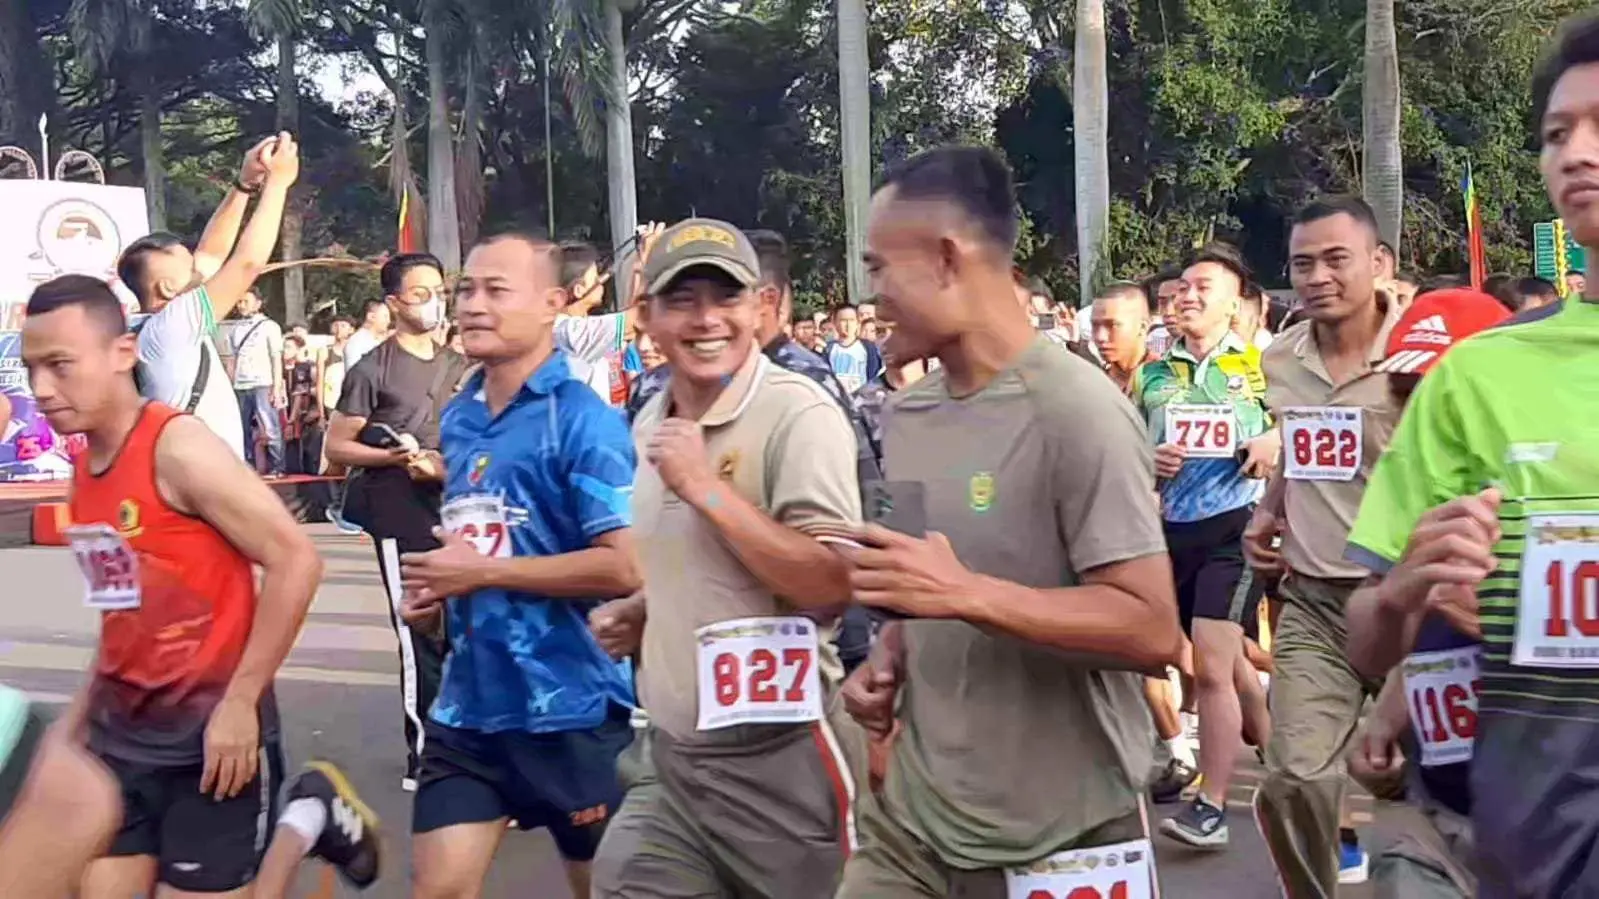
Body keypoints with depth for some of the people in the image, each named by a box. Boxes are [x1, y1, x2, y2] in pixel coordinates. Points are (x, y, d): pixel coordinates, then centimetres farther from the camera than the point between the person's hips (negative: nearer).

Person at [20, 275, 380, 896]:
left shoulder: (179, 448, -18)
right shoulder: (84, 469, 7)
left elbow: (296, 562, -21)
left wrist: (239, 703, -20)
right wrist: (79, 714, 17)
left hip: (210, 733, -8)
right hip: (121, 735, 8)